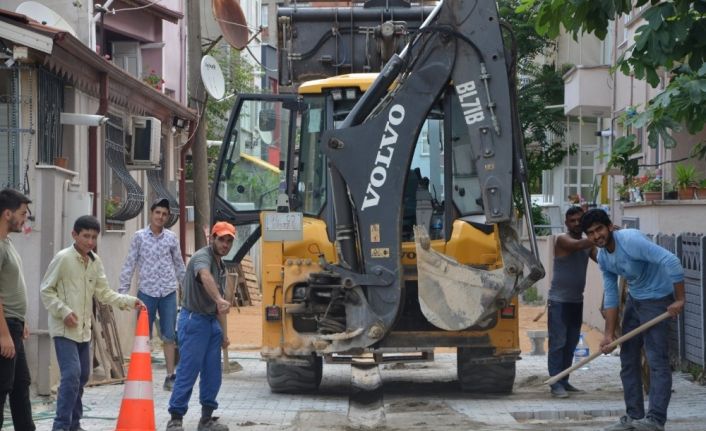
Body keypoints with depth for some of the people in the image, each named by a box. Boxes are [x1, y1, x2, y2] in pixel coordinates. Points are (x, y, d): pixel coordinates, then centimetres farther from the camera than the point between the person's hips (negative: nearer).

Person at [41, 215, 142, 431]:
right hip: (64, 329, -7)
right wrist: (64, 311, -18)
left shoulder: (95, 261, 9)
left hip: (84, 329, 7)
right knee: (71, 374, -16)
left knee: (82, 376, 12)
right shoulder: (63, 258, -11)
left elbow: (104, 293, 10)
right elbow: (46, 290, -8)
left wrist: (130, 301, -1)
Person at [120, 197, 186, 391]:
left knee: (169, 336, 3)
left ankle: (170, 376, 8)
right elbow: (130, 264, 1)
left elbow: (179, 265, 14)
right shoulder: (139, 236, 0)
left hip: (168, 292, 1)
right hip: (146, 291, -1)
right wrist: (123, 289, -3)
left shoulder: (171, 238, 6)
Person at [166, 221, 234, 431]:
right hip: (194, 320, -9)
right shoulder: (202, 257, -13)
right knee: (188, 371, -9)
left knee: (213, 373, 8)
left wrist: (223, 332, 21)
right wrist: (220, 300, -55)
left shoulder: (221, 265, 16)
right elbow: (205, 277, -39)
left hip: (212, 322, 9)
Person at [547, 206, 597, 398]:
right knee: (558, 343, -7)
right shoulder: (562, 240, -8)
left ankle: (564, 381, 15)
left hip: (576, 301, 7)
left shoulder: (588, 243, 12)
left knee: (571, 344, 9)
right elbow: (578, 245, -28)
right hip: (559, 301, -7)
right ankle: (556, 384, -7)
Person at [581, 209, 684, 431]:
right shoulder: (603, 257, 1)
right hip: (634, 300, 9)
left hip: (657, 299, -9)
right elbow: (610, 296, 6)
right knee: (628, 360, 10)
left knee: (657, 360, -12)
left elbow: (671, 261, -32)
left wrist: (679, 299, -29)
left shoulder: (630, 240, -25)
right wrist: (609, 334, 2)